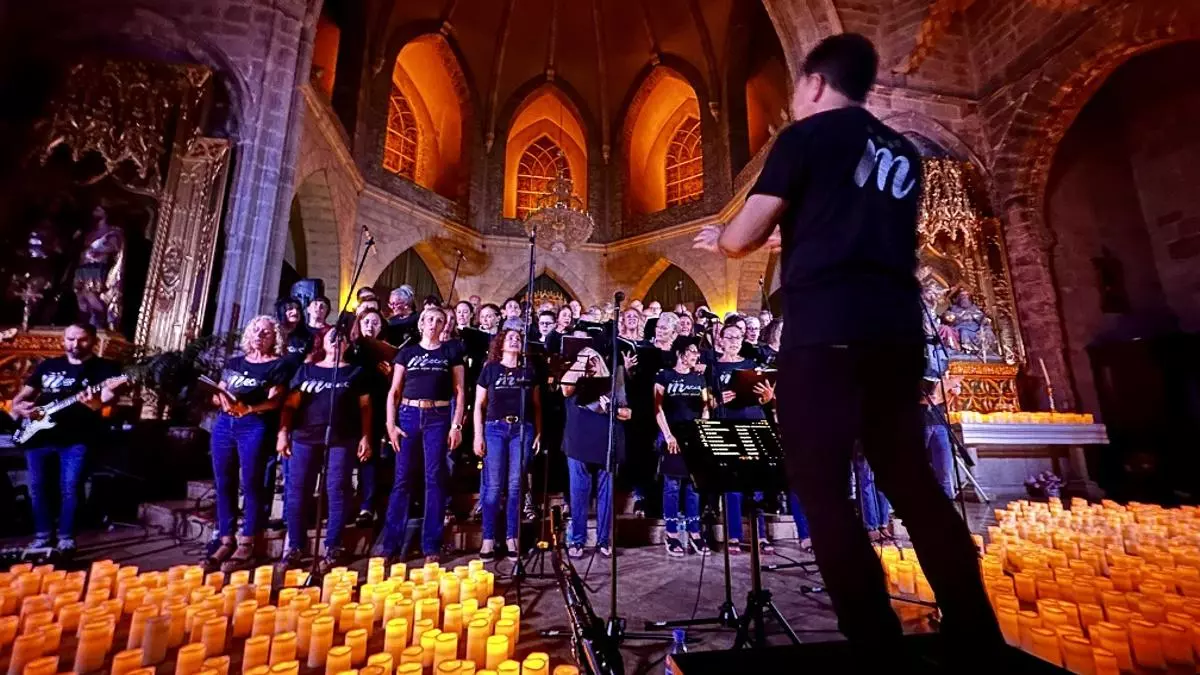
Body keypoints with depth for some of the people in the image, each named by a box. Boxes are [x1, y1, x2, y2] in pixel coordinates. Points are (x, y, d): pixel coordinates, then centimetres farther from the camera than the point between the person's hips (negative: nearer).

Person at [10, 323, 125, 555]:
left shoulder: (105, 367, 0)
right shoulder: (47, 365, 14)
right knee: (37, 487, 9)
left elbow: (108, 397, -15)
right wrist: (18, 407, 0)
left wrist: (96, 402, -37)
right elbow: (22, 396, 21)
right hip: (38, 434, 5)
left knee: (70, 488, -7)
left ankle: (66, 537, 6)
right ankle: (43, 535, 23)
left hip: (76, 437, -5)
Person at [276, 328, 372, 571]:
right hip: (305, 436, 2)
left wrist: (365, 437, -2)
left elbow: (365, 407, 5)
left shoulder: (356, 372, 9)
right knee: (297, 490, 3)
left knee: (337, 491, 0)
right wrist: (283, 432, 0)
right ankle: (295, 547, 16)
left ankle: (332, 548, 8)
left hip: (342, 439, -2)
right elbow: (290, 404, 11)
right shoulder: (306, 369, 14)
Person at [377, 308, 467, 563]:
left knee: (435, 479, 2)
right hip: (408, 416, 1)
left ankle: (431, 545, 11)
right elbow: (394, 392, 9)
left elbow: (459, 392, 3)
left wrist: (456, 425, -5)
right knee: (402, 479, 4)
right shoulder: (406, 353, 10)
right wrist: (390, 424, -1)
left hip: (439, 418, -1)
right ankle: (390, 542, 17)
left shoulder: (451, 353, 7)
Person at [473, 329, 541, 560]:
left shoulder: (529, 371, 12)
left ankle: (512, 538, 13)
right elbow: (479, 405, 6)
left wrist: (539, 433, 5)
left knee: (515, 485, 3)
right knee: (493, 486, 0)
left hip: (523, 429, 1)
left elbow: (536, 405, 13)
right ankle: (488, 539, 10)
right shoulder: (490, 369, 7)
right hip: (495, 428, -1)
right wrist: (478, 435, -1)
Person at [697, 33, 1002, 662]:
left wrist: (720, 236, 21)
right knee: (912, 480, 14)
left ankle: (879, 646, 3)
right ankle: (979, 641, 21)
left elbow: (744, 237, -1)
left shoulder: (807, 135, 4)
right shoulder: (902, 153, 25)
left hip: (825, 328, -7)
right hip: (898, 328, 8)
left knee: (822, 488, -1)